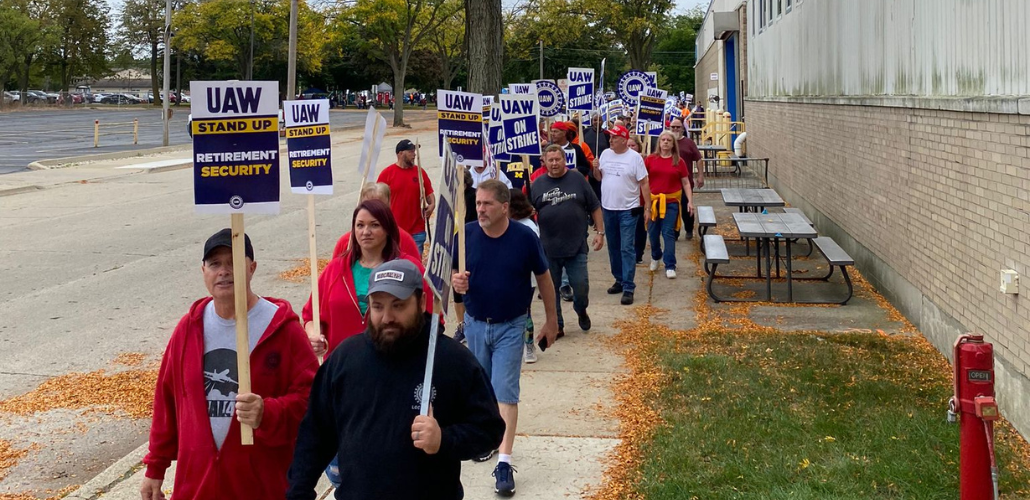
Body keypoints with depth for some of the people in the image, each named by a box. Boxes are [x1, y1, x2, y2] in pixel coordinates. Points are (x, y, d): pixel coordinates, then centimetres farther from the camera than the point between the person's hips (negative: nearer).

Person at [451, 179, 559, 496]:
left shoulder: (525, 237, -14)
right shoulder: (465, 235, -9)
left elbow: (543, 278, -1)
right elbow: (450, 271, 3)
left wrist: (551, 320, 5)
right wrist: (455, 280, -22)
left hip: (510, 327, -3)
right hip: (475, 324, 3)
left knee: (505, 391, -8)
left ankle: (504, 462, -10)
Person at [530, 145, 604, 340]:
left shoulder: (578, 180, 2)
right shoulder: (538, 184, 4)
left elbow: (595, 208, 6)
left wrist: (599, 232, 1)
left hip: (576, 247, -1)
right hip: (548, 249, 1)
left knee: (581, 286, 0)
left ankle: (581, 311, 31)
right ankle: (556, 325, 20)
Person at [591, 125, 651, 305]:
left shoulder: (634, 157, -10)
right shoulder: (605, 154, 4)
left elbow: (644, 183, -8)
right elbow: (599, 177, 14)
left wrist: (648, 207, -11)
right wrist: (595, 169, -9)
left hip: (628, 210, -5)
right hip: (608, 208, 5)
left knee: (627, 249, -7)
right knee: (613, 247, 14)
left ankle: (628, 287, -5)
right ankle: (619, 280, 27)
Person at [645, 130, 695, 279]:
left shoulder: (679, 162, 1)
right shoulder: (650, 159, 1)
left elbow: (686, 183, 5)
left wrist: (690, 201, -3)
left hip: (671, 202, -1)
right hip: (653, 201, 1)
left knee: (668, 233, -5)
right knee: (653, 232, 10)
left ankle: (670, 266, -1)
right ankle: (656, 257, 36)